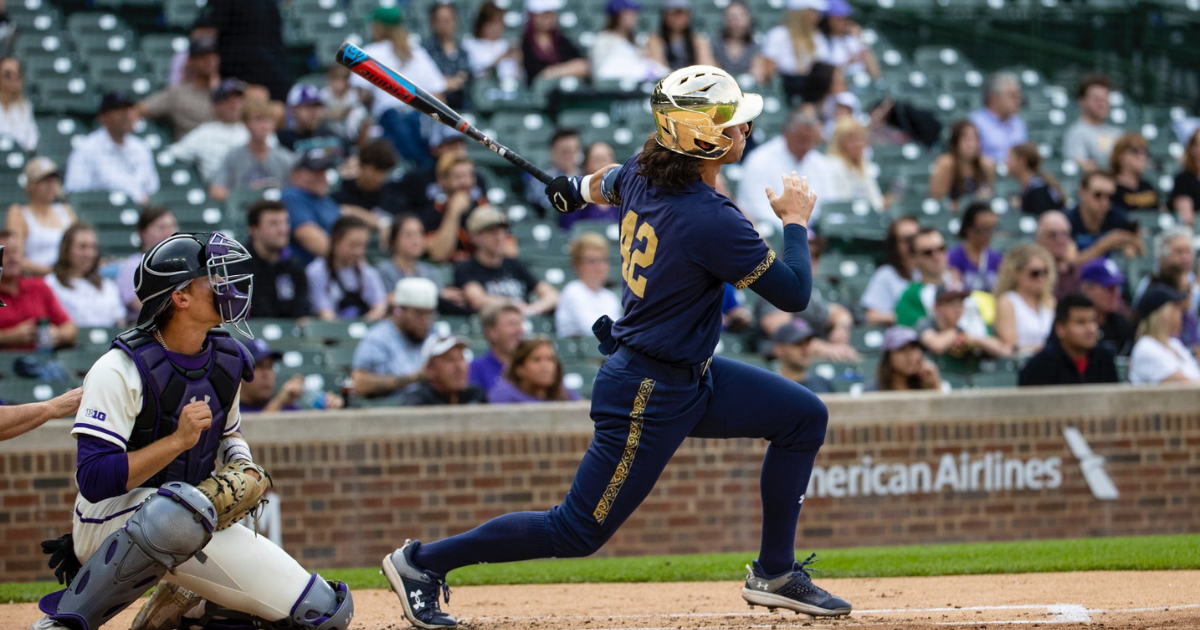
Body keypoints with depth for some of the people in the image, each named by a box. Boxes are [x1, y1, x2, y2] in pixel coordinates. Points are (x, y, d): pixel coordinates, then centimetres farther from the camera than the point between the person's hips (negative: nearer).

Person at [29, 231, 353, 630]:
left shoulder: (227, 360, 5)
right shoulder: (122, 370, -17)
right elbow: (95, 480, -23)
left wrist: (244, 467, 1)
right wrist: (178, 440, -28)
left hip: (197, 524, 7)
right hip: (110, 528, -7)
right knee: (181, 507, -45)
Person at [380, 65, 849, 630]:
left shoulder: (641, 174, -2)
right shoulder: (712, 220, -28)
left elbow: (607, 182, 23)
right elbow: (794, 293, -20)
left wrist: (579, 189, 46)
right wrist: (795, 220, -3)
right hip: (649, 397, -10)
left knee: (804, 417, 12)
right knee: (577, 533, -2)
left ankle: (775, 573, 19)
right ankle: (424, 561, 8)